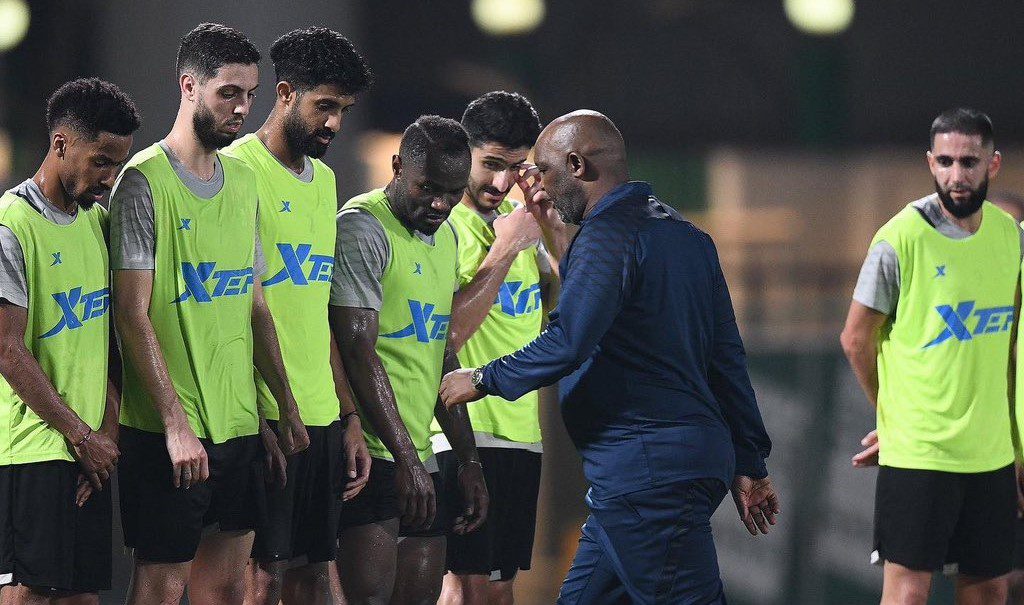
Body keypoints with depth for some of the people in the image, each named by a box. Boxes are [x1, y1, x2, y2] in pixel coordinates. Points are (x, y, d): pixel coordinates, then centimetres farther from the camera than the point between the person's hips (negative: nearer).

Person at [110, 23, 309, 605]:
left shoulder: (243, 180, 13)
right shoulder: (146, 181, -10)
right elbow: (133, 314, -14)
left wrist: (287, 407, 13)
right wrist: (175, 422, -18)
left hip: (240, 421, 7)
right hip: (170, 429, -7)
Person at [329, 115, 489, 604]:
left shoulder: (445, 237, 18)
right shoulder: (362, 228, -9)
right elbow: (359, 354, -16)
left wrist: (468, 460, 19)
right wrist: (406, 459, -19)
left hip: (421, 456, 9)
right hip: (373, 450, -9)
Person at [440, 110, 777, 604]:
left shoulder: (607, 236, -12)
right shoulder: (685, 235, 18)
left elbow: (567, 344, -23)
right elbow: (726, 357, 19)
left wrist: (481, 379, -8)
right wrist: (748, 465, 21)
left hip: (647, 470, -10)